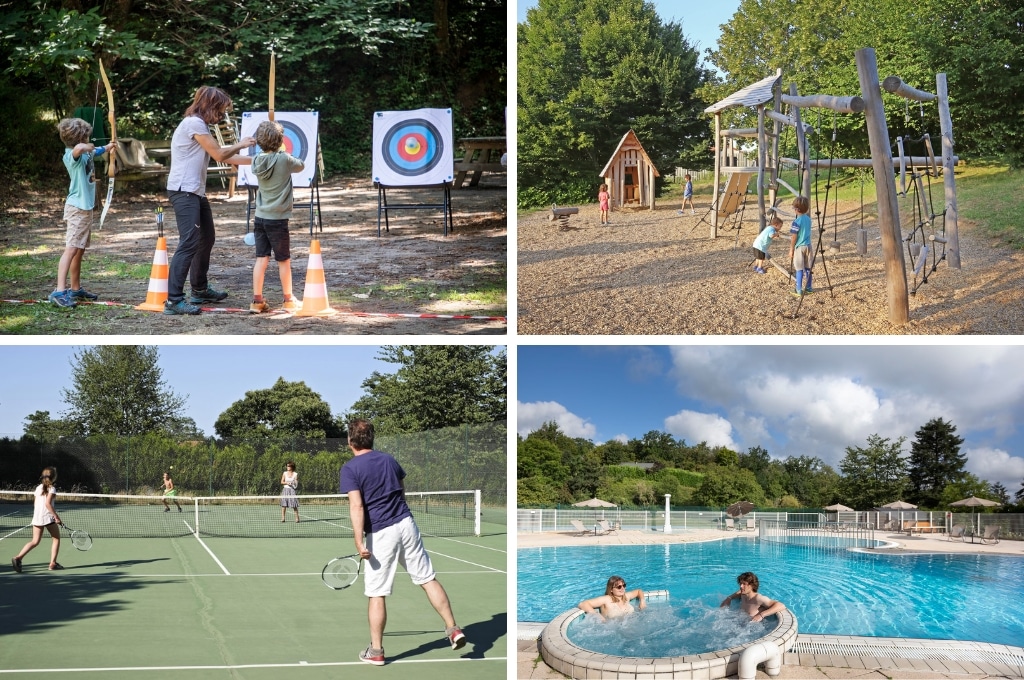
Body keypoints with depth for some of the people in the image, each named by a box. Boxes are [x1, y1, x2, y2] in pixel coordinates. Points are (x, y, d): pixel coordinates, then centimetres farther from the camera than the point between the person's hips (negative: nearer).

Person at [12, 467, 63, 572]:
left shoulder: (38, 488, 13)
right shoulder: (52, 489, -7)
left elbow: (36, 504, 17)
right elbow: (48, 503, -18)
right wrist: (56, 516, -18)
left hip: (37, 517, 6)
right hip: (48, 517, -6)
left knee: (35, 542, 10)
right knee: (56, 539, 10)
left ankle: (18, 557, -10)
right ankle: (53, 563, 6)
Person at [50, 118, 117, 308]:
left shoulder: (86, 153, 11)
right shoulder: (72, 155, -18)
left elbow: (95, 152, 37)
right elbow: (79, 148, -43)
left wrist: (107, 147, 53)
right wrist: (89, 147, -21)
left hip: (86, 207, 10)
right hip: (77, 208, -10)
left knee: (80, 250, 15)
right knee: (71, 248, -16)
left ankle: (76, 289, 24)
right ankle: (59, 291, -22)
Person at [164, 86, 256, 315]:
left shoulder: (201, 125, 19)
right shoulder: (194, 123, -13)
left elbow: (221, 155, 19)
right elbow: (220, 155, -11)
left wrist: (254, 161, 16)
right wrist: (240, 145, 6)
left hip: (195, 192, 11)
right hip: (183, 191, -11)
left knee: (207, 239, 19)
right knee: (189, 243, -16)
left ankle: (200, 290, 32)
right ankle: (173, 300, -18)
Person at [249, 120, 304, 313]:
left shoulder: (258, 161, 0)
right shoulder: (284, 159, -13)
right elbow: (301, 165, 6)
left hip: (260, 217, 4)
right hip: (278, 218, -4)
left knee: (261, 258, 6)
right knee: (284, 260, 8)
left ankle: (257, 300, 4)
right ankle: (289, 300, 19)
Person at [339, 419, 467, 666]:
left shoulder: (350, 469, -7)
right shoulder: (388, 459, 10)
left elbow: (357, 506, -17)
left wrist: (359, 542, -21)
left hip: (380, 534, -4)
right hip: (406, 523, 5)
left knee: (376, 594, 4)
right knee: (428, 579, 10)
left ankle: (376, 651, 11)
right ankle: (453, 629, 8)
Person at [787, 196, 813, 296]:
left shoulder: (797, 222, -19)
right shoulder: (808, 219, 3)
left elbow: (794, 237, -16)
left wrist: (791, 250, -8)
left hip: (799, 247, -6)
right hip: (808, 246, 6)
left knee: (799, 269, 0)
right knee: (807, 268, 14)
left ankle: (799, 290, 4)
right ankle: (808, 287, 23)